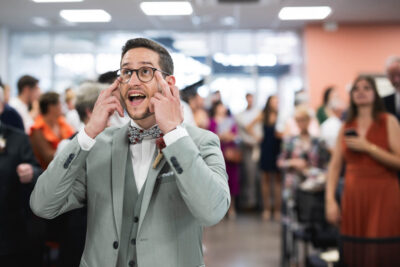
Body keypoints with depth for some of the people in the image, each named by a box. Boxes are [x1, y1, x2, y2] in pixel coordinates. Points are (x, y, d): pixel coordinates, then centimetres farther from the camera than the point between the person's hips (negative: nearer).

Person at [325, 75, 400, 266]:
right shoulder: (346, 127, 13)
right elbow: (335, 166, 9)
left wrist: (367, 147, -12)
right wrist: (330, 200, 0)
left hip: (383, 197, -3)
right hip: (354, 199, 3)